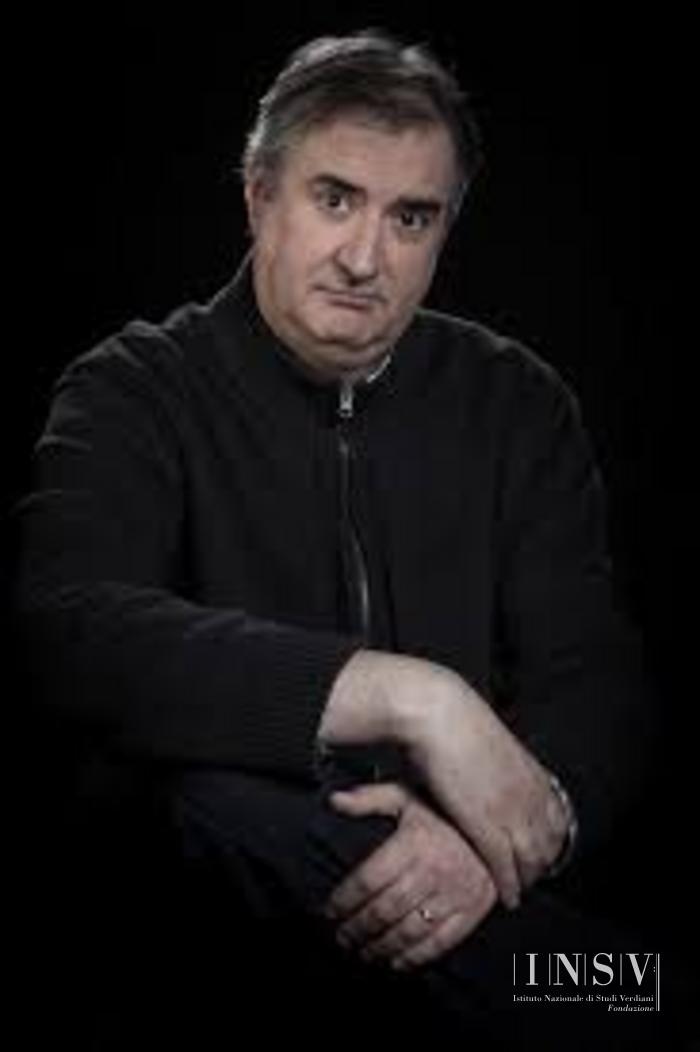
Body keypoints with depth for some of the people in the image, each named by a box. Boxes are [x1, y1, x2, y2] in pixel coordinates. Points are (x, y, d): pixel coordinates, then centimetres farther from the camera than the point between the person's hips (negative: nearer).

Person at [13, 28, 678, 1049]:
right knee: (229, 805, -35)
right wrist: (410, 696, -27)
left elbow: (595, 693, 2)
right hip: (191, 916, -1)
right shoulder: (135, 393, -2)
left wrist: (518, 823, -22)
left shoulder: (518, 403, 9)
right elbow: (75, 638, -22)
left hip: (453, 904, 1)